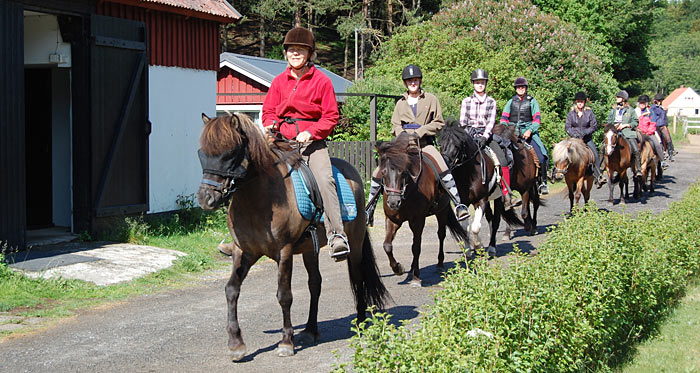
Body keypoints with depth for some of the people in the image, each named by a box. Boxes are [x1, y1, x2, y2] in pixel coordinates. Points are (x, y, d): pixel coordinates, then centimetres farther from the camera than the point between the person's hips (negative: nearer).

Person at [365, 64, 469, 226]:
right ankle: (369, 209, 9)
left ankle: (459, 204, -27)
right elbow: (395, 125, 13)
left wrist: (420, 132, -11)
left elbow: (439, 123, 3)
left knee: (443, 170, -30)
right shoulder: (400, 103, 16)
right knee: (378, 173, -7)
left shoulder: (431, 99, 7)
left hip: (425, 144, -3)